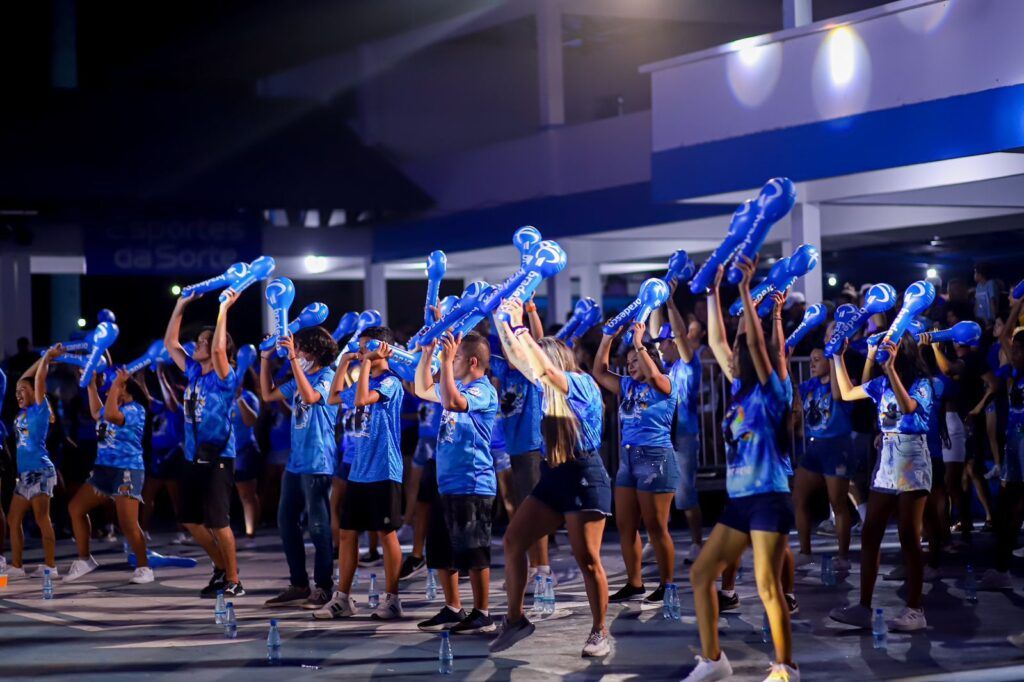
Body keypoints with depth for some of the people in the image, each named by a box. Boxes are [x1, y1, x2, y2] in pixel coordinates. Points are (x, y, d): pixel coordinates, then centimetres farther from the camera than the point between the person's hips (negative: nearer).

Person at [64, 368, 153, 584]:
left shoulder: (135, 409, -12)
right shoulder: (114, 407, 14)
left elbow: (110, 414, -32)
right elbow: (97, 413, 38)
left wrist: (115, 384, -23)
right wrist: (92, 386, 36)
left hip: (127, 471, -9)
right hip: (104, 469, 9)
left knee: (128, 525, -15)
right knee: (75, 508, 9)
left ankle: (144, 568, -2)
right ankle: (84, 560, 17)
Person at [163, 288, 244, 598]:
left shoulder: (223, 377, -11)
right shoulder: (193, 372, 10)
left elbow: (218, 350, -30)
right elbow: (170, 342, 17)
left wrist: (224, 310, -25)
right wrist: (181, 305, 12)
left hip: (217, 459, -8)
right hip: (193, 458, 8)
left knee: (217, 521, -7)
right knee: (191, 520, 12)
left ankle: (233, 581, 2)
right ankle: (221, 566, 28)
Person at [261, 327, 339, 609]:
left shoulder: (327, 376, -10)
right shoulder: (299, 378, 14)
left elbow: (310, 396, -29)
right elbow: (268, 395, 20)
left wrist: (293, 359, -29)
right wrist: (266, 358, 13)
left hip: (317, 463, -9)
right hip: (295, 461, 9)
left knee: (318, 525, -3)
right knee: (286, 522, 11)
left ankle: (323, 587, 6)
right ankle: (299, 585, 19)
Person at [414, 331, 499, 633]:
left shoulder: (483, 391, -14)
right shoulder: (459, 387, 12)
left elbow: (451, 401, -32)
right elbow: (423, 390, 26)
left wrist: (446, 362, -27)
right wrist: (426, 356, 13)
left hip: (472, 486, -9)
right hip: (447, 483, 9)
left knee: (473, 554, -4)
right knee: (441, 552, 14)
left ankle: (482, 614, 4)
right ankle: (453, 609, 23)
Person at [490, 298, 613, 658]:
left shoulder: (582, 383, -10)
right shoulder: (550, 388, 12)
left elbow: (543, 367, -24)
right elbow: (517, 359, 10)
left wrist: (520, 326, -19)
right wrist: (502, 321, 1)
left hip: (584, 477, -8)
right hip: (552, 476, 8)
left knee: (587, 559, -7)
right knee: (513, 542, 3)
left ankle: (600, 632, 5)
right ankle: (515, 619, 12)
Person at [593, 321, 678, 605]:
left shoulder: (664, 385, -4)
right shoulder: (627, 386, 15)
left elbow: (652, 375, -25)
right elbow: (599, 372, 18)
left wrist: (638, 343, -17)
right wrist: (608, 339, 10)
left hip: (656, 457, -8)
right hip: (627, 458, 8)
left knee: (656, 527, -4)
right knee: (625, 525, 8)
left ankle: (667, 584, 5)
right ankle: (634, 584, 16)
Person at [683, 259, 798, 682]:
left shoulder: (770, 394, -7)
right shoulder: (739, 392, 12)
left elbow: (756, 342, -19)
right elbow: (716, 341, 16)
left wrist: (746, 291, -21)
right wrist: (714, 292, 15)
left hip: (769, 499, -8)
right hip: (739, 500, 8)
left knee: (768, 587, -9)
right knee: (701, 573, 8)